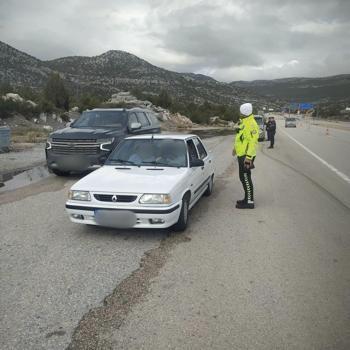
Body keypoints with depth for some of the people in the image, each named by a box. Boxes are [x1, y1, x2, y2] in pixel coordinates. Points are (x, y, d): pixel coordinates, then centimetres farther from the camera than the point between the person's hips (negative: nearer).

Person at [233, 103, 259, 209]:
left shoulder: (251, 124, -20)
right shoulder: (243, 122, 13)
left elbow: (253, 142, -25)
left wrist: (248, 157, -28)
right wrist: (235, 148, 31)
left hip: (246, 156, -10)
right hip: (241, 154, 10)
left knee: (245, 178, -5)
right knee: (243, 177, 16)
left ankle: (249, 202, 2)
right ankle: (247, 199, 27)